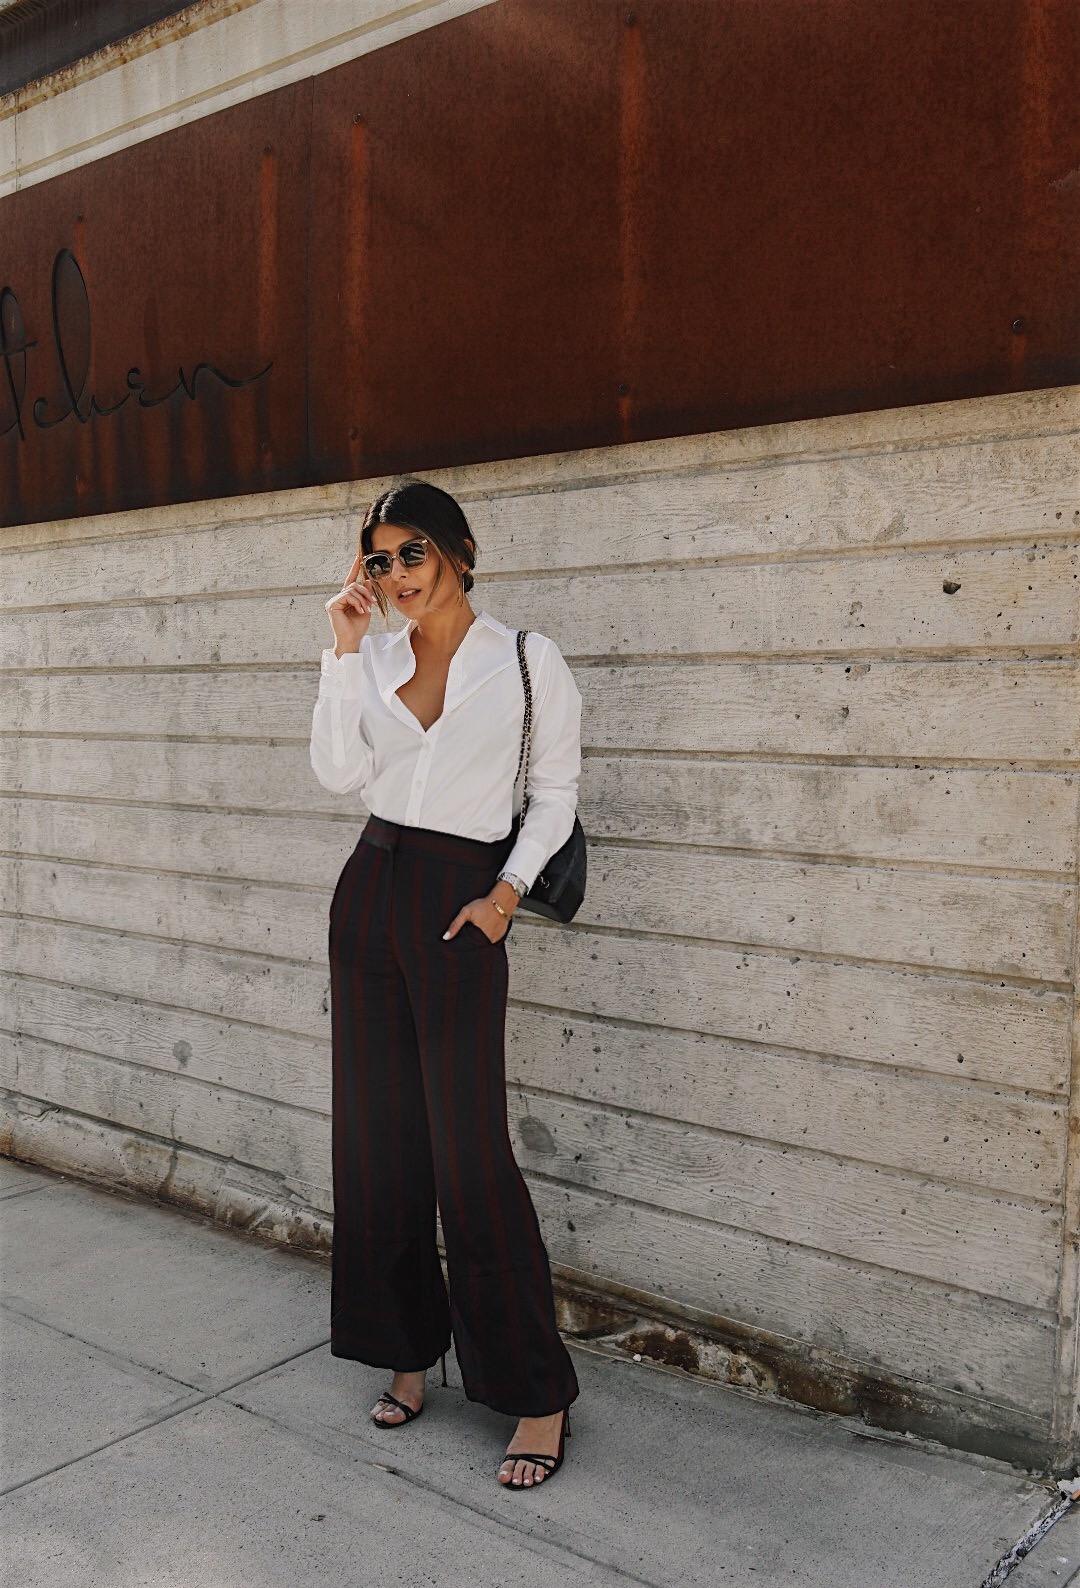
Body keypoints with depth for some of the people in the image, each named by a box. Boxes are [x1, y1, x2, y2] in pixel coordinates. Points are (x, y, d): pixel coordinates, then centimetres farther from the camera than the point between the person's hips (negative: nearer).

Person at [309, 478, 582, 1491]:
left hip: (459, 907, -5)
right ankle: (408, 1352, 27)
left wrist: (507, 891, -8)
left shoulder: (526, 659, -3)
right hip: (370, 892, 5)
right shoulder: (374, 658, 9)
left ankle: (538, 1395, 8)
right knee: (376, 1136, 10)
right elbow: (338, 772, -4)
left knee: (469, 1152, -6)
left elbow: (554, 790, 1)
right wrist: (344, 649, -5)